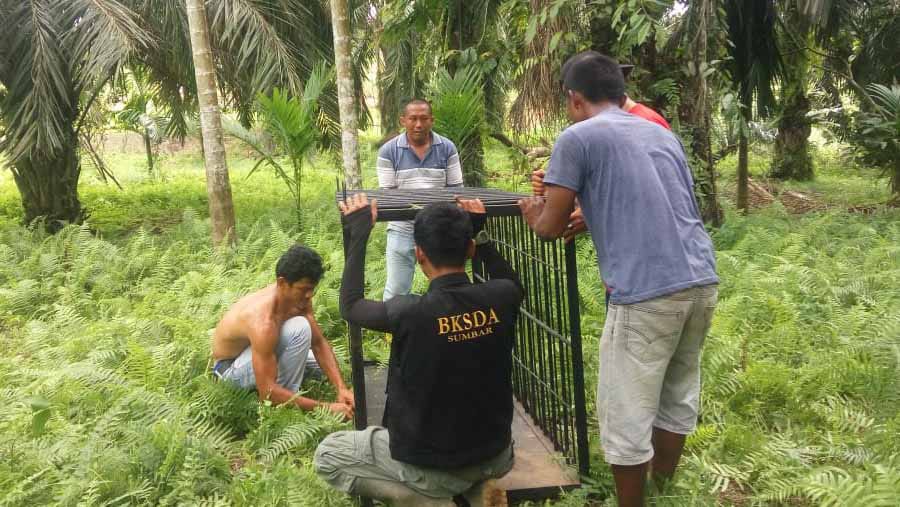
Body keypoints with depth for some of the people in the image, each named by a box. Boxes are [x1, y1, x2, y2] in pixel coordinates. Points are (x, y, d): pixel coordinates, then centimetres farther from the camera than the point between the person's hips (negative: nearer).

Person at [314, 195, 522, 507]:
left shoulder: (411, 313, -26)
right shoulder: (500, 298, -16)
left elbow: (350, 306, -5)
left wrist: (358, 233, -1)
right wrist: (479, 233, 11)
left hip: (430, 466, -4)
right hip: (496, 457, 5)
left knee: (327, 454, 17)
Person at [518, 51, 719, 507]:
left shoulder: (577, 138, -1)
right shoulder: (663, 134, 20)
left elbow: (551, 228, 1)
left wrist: (533, 216, 24)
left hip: (647, 295, -8)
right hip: (702, 283, 8)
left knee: (626, 413, 7)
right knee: (679, 394, 23)